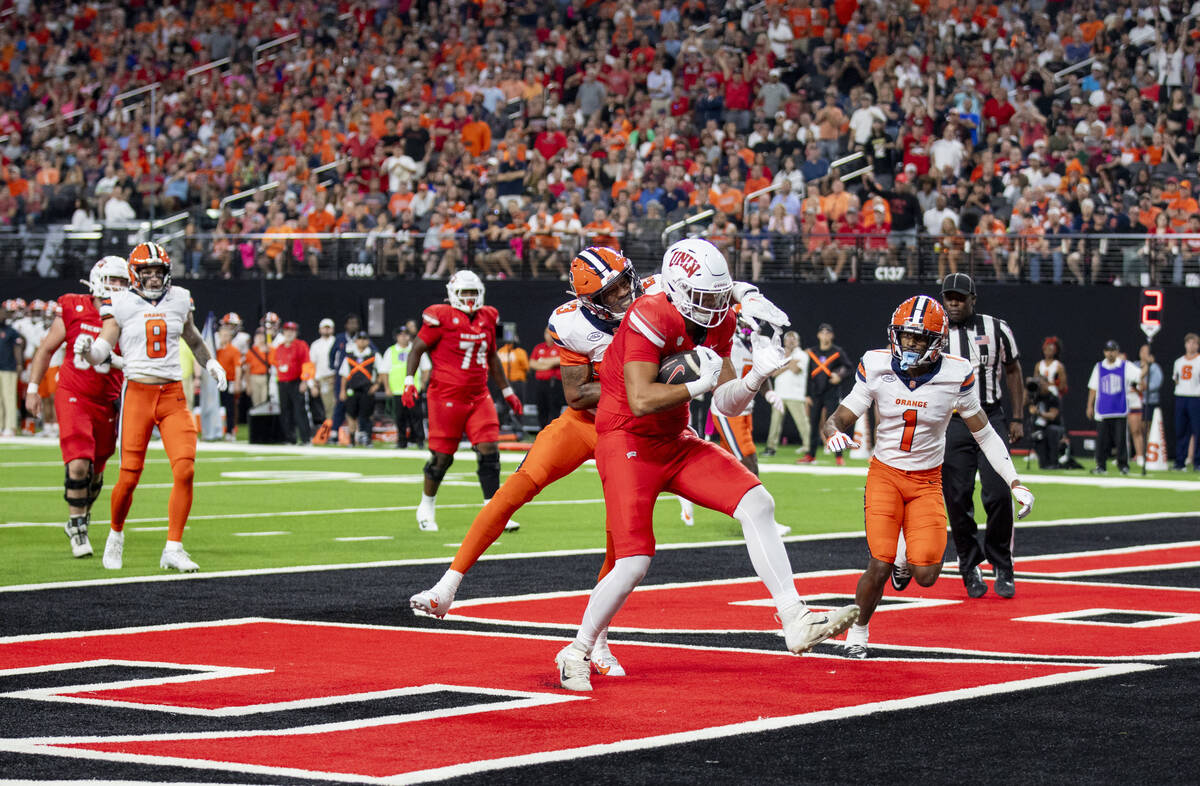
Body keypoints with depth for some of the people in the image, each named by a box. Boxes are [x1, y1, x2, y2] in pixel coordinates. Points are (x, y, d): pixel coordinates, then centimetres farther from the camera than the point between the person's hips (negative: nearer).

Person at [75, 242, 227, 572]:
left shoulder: (179, 300, 10)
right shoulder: (122, 305, 0)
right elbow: (101, 353, -5)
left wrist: (210, 363, 22)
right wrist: (87, 349, -26)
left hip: (174, 396, 3)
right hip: (137, 393, -3)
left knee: (185, 470, -13)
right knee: (129, 477, -4)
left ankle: (173, 548, -7)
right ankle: (116, 535, 23)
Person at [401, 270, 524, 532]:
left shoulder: (487, 318, 10)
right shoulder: (442, 317, -8)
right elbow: (417, 349, -4)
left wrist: (507, 392, 25)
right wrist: (409, 381, -15)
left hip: (478, 396, 5)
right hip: (447, 397, -5)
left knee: (489, 451, -5)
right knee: (442, 456, 1)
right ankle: (427, 506, 23)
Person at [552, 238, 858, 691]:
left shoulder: (718, 323, 3)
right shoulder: (651, 319, -22)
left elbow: (728, 405, 4)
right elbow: (641, 401, -28)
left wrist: (758, 374, -13)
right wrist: (701, 384, -22)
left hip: (675, 442, 8)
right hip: (627, 444, -8)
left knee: (757, 504, -9)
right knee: (634, 563, -12)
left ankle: (796, 622, -11)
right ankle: (577, 654, 10)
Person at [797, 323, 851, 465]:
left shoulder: (837, 352, 1)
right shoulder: (812, 352, 10)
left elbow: (847, 367, 4)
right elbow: (809, 374, 10)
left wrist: (839, 375, -17)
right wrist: (808, 394, 6)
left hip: (832, 393, -4)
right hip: (815, 394, 4)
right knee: (813, 424, 6)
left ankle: (839, 456, -4)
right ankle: (811, 455, 13)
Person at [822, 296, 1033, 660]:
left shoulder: (956, 376, -11)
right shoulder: (876, 368, -11)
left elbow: (984, 433, 1)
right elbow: (837, 420, -7)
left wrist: (1015, 482, -5)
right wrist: (833, 435, -32)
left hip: (927, 482, 1)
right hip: (885, 475, -1)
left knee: (925, 576, -13)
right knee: (880, 566, -17)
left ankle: (906, 558, 26)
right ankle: (857, 633, 10)